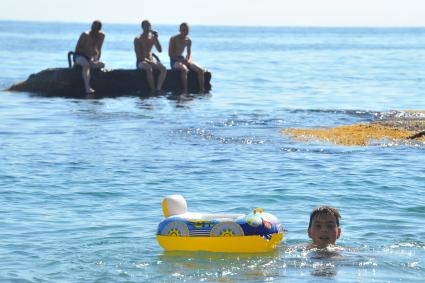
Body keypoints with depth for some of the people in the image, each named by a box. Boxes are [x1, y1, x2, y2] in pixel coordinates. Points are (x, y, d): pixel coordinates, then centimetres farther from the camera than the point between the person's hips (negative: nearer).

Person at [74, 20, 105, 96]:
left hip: (89, 59, 6)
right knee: (86, 64, -39)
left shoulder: (101, 36, 3)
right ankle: (87, 88, -51)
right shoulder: (85, 35, -13)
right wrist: (88, 51, -28)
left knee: (102, 65, -25)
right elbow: (77, 49, -14)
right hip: (79, 56, -6)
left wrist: (97, 60, -5)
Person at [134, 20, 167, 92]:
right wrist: (148, 61, -21)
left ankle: (158, 89, -33)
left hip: (152, 60, 5)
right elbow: (138, 56, -10)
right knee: (149, 68, -39)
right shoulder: (138, 39, -3)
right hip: (141, 62, -5)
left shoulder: (152, 37, 11)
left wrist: (156, 39, -6)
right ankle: (152, 89, -33)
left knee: (164, 69, -25)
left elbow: (160, 50, 5)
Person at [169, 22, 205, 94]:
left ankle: (202, 90, -14)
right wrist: (181, 60, -22)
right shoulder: (173, 39, -8)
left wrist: (188, 60, -8)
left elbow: (189, 54, 16)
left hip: (183, 59, 6)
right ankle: (185, 91, -43)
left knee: (201, 70, -13)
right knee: (184, 70, -40)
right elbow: (170, 54, -12)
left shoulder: (188, 41, 9)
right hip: (174, 61, -6)